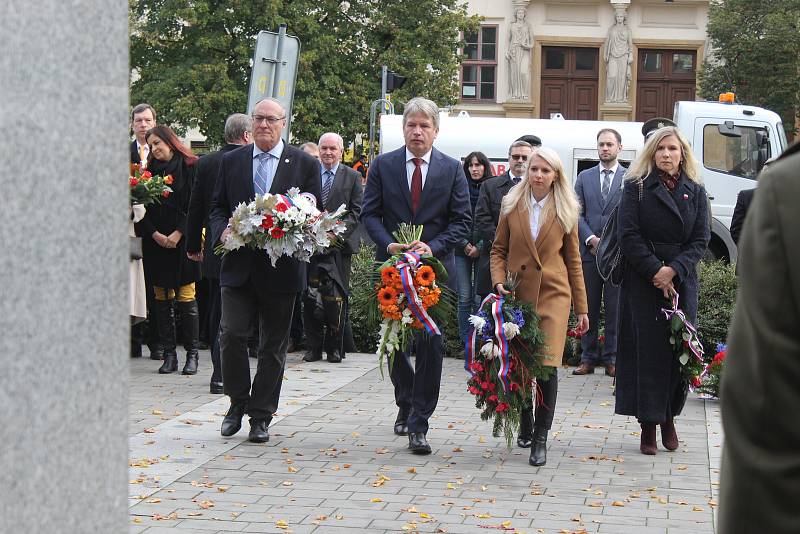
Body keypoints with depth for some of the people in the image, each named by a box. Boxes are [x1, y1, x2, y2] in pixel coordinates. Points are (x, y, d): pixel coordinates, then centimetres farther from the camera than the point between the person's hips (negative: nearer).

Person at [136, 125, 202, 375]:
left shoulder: (191, 167, -1)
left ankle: (192, 354, 3)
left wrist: (178, 233, -13)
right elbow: (143, 209, 7)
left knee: (186, 298, -4)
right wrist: (155, 234, -6)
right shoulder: (150, 171, 11)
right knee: (162, 299, 4)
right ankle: (169, 354, 8)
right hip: (156, 243, 4)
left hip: (182, 241, -4)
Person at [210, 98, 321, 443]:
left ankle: (261, 416, 15)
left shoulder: (305, 164, 3)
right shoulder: (231, 161, 9)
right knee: (231, 334, -10)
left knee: (273, 346, 5)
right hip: (238, 266, 1)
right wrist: (223, 230, -8)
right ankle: (238, 402, 12)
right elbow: (217, 206, 13)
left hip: (281, 268, -1)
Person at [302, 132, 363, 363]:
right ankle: (313, 347, 7)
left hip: (339, 243, -1)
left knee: (338, 297, 1)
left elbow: (356, 211, 2)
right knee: (310, 297, 0)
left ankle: (335, 347, 9)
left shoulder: (352, 177, 7)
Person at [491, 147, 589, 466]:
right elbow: (499, 250, 12)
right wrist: (499, 282, -7)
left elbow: (573, 260, 9)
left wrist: (581, 308, 7)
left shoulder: (565, 211, 6)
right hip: (517, 294, 1)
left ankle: (540, 439, -3)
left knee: (547, 366, -12)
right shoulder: (512, 205, 8)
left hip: (553, 295, -1)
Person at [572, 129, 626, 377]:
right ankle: (588, 357, 12)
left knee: (615, 308, 1)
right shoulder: (584, 177, 11)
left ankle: (611, 358, 8)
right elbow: (577, 214, 6)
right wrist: (591, 239, -8)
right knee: (589, 307, 5)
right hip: (589, 252, 2)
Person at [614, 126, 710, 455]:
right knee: (646, 350, -3)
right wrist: (655, 271, -14)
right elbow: (629, 236, -6)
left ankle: (669, 418, 17)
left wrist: (673, 270, -13)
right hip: (642, 280, -2)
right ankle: (648, 427, 3)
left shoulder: (696, 192, 9)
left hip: (681, 282, 2)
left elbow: (700, 240, 2)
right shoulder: (636, 187, 2)